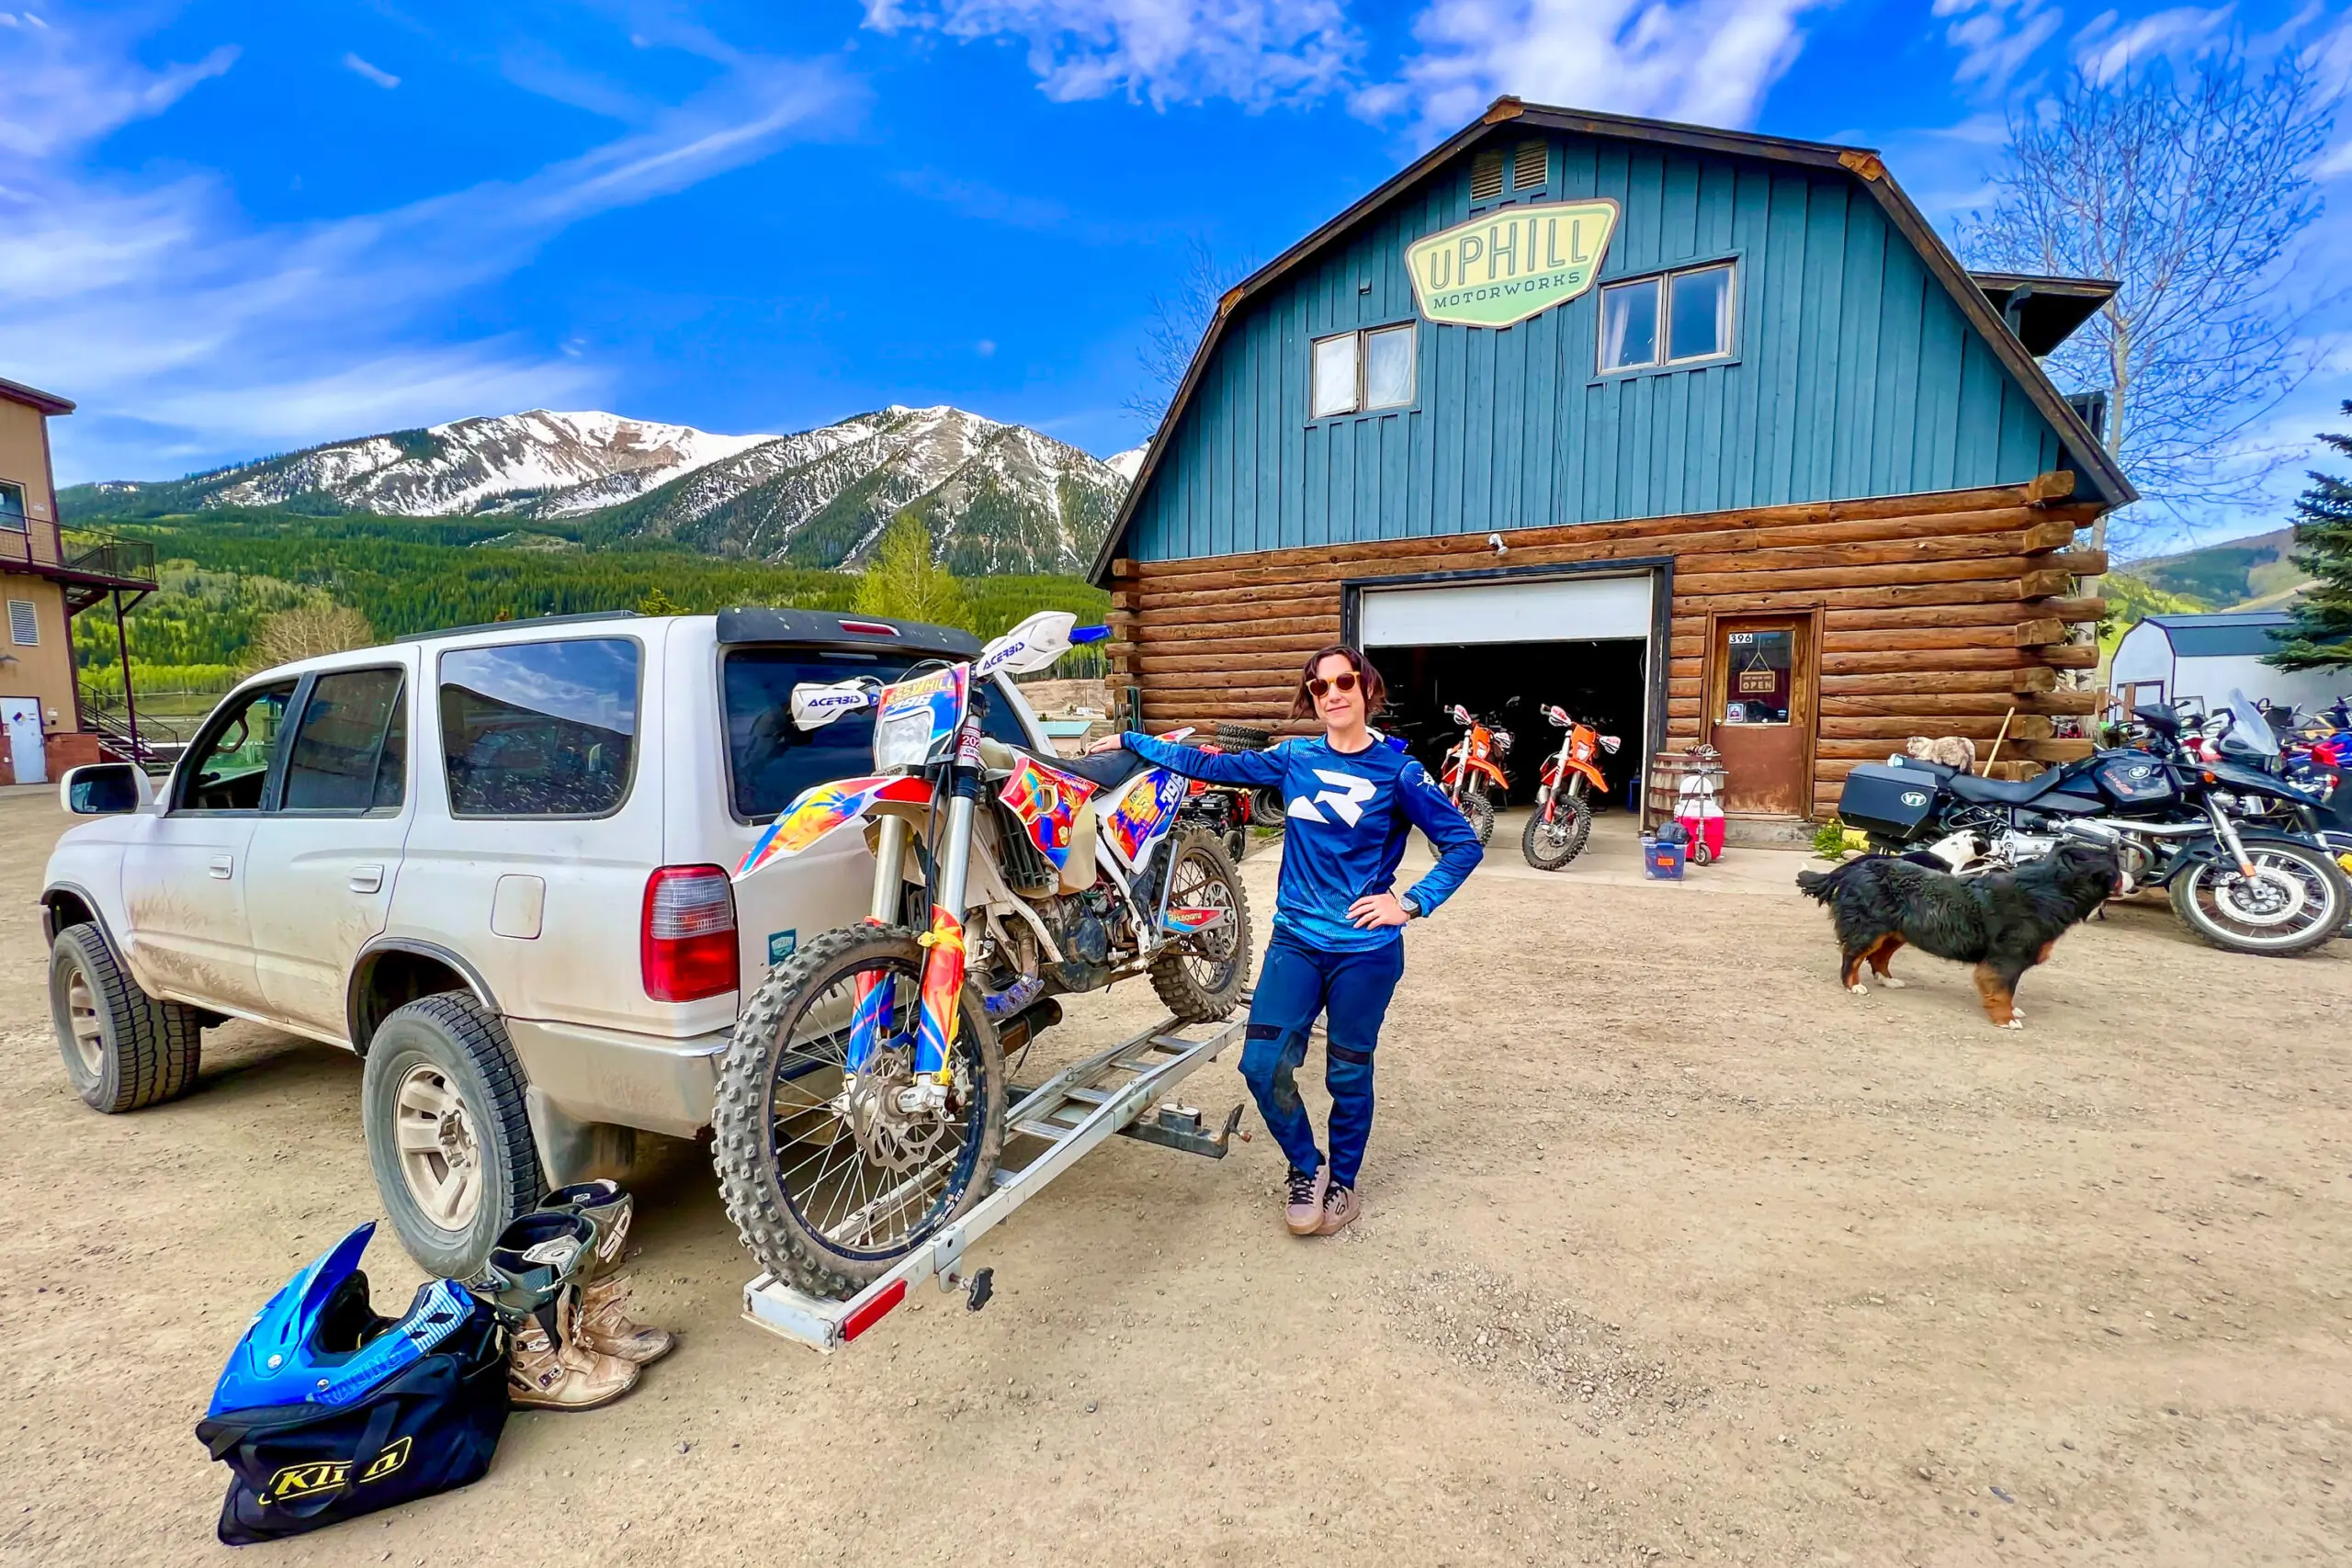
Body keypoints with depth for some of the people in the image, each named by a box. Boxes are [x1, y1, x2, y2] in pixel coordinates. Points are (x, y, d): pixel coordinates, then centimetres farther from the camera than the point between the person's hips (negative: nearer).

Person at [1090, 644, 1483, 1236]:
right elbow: (1210, 765, 8)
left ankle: (1341, 1180, 36)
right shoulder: (1295, 758, 4)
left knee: (1348, 1074, 10)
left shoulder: (1397, 771, -5)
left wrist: (1409, 903, -11)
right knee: (1263, 1065, -4)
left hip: (1365, 949, -3)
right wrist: (1131, 741, 10)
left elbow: (1463, 843, -3)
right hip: (1295, 939, 3)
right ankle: (1306, 1169, 22)